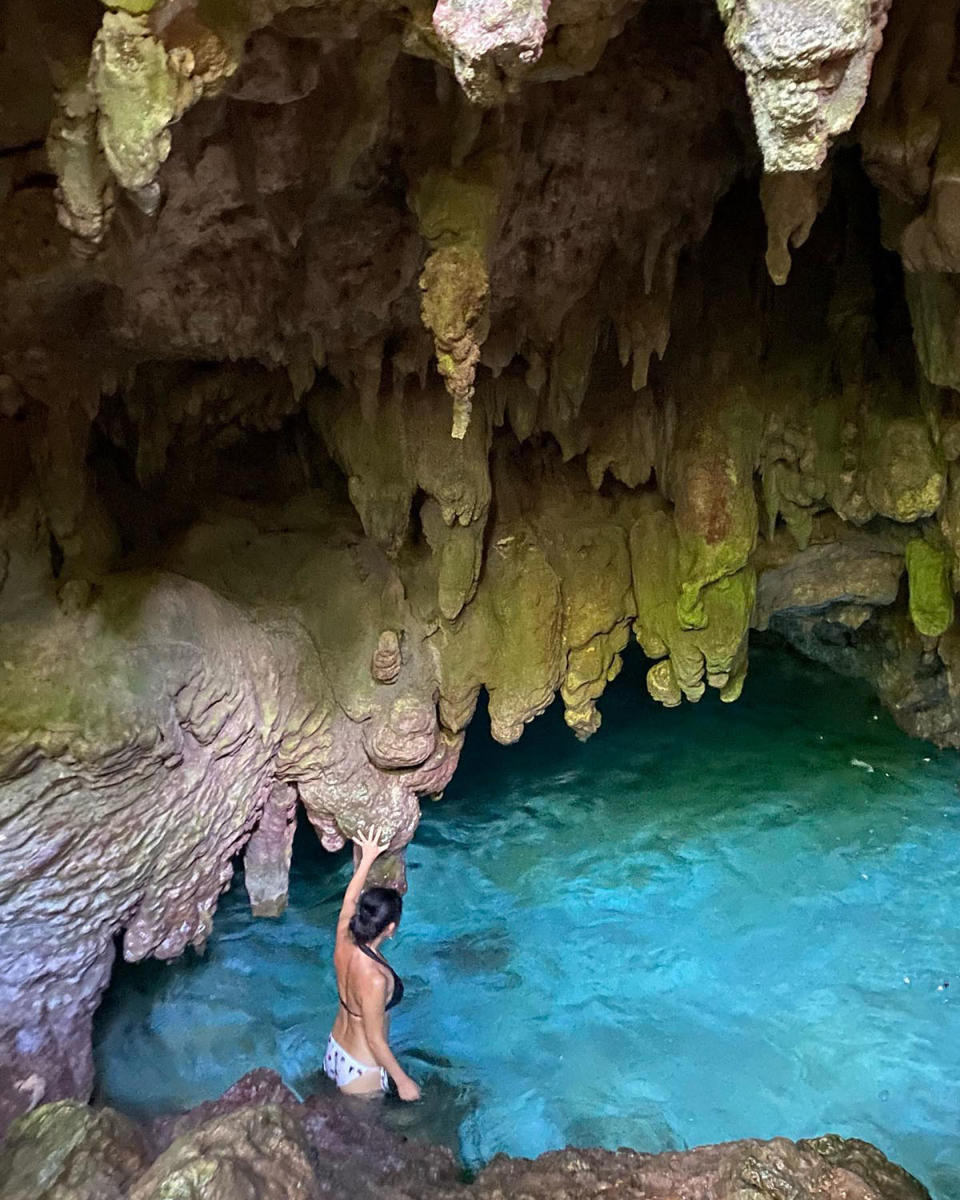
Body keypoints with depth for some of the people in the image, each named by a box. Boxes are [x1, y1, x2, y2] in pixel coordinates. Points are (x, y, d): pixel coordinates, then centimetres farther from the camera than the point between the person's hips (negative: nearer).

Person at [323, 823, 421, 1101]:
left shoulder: (344, 943, -18)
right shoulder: (375, 979, -38)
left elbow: (349, 900, 2)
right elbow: (375, 1041, -26)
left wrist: (368, 858, 9)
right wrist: (403, 1081, -12)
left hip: (334, 1052, 7)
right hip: (360, 1072, -6)